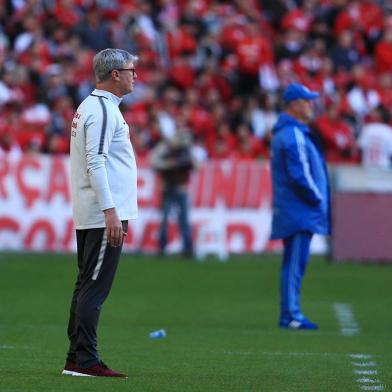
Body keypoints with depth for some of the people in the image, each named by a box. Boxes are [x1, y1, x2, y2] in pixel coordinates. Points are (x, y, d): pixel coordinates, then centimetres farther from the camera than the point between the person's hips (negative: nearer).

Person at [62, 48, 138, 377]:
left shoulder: (90, 107, 19)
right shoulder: (103, 110, -12)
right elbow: (96, 161, -20)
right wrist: (110, 211, -25)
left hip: (88, 215, 10)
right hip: (104, 214, -10)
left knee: (87, 286, 11)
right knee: (95, 287, -10)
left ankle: (77, 359, 13)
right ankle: (84, 360, -12)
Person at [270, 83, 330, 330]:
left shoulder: (283, 132, 17)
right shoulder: (295, 135, -15)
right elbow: (300, 175, -21)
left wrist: (317, 198, 16)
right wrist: (317, 198, -9)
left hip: (290, 211, 10)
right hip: (300, 211, -10)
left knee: (293, 263, 12)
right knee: (296, 263, -8)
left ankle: (289, 315, 16)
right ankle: (291, 316, -8)